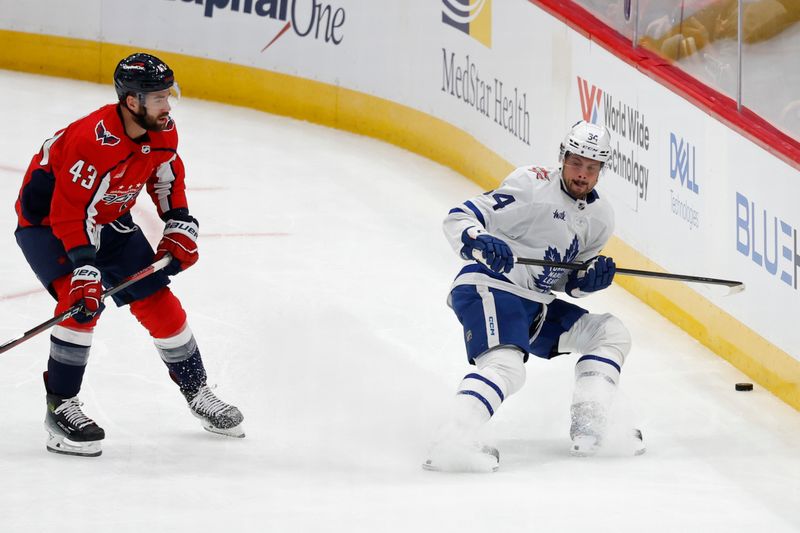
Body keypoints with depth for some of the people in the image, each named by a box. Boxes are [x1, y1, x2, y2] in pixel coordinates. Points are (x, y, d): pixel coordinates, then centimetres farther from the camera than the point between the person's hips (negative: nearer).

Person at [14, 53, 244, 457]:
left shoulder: (163, 130, -11)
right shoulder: (95, 141, -36)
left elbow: (167, 178, 9)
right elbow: (70, 212, -35)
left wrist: (179, 226, -2)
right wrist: (84, 269, -41)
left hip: (110, 219, 7)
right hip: (47, 218, -7)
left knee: (157, 300, 4)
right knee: (82, 301, -27)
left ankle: (198, 394, 20)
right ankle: (61, 407, -16)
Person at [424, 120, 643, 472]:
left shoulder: (600, 218, 11)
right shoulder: (532, 186, -13)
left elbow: (571, 283, 18)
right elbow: (459, 218, -15)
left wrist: (591, 278, -5)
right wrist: (479, 242, -36)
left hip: (537, 305, 9)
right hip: (489, 288, -9)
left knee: (612, 334, 4)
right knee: (507, 366, -31)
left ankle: (588, 428, -6)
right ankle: (451, 443, -45)